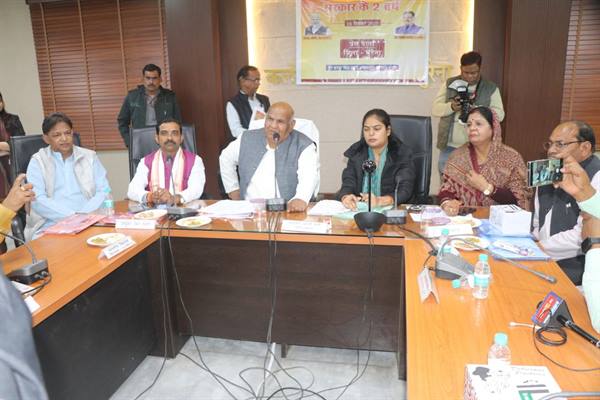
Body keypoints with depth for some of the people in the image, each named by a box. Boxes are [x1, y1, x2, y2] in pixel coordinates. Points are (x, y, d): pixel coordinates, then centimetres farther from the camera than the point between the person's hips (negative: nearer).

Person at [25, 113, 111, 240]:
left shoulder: (90, 156, 12)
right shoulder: (38, 161, 7)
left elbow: (104, 191, 4)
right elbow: (38, 200, -5)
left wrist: (83, 215, -13)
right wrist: (73, 216, -18)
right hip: (50, 226, -1)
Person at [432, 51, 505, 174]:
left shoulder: (491, 88, 5)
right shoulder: (449, 84, 7)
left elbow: (499, 114, -3)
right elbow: (435, 109, 3)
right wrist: (451, 107, -19)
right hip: (449, 147, 1)